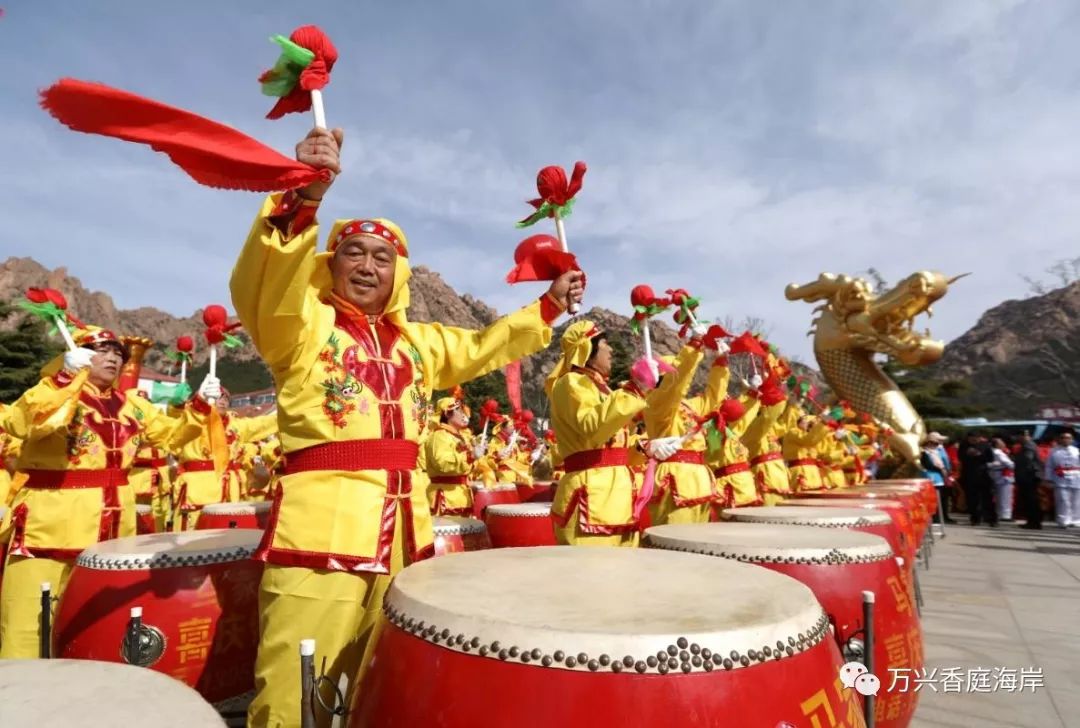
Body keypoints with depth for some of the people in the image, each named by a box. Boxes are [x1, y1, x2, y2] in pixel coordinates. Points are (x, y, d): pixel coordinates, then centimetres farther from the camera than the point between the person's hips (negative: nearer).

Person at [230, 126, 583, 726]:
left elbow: (484, 348, 28)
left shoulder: (417, 340, 18)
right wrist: (302, 196, -37)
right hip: (320, 528, -5)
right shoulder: (302, 324, 0)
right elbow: (261, 284, -21)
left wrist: (549, 307, 23)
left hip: (405, 528, 6)